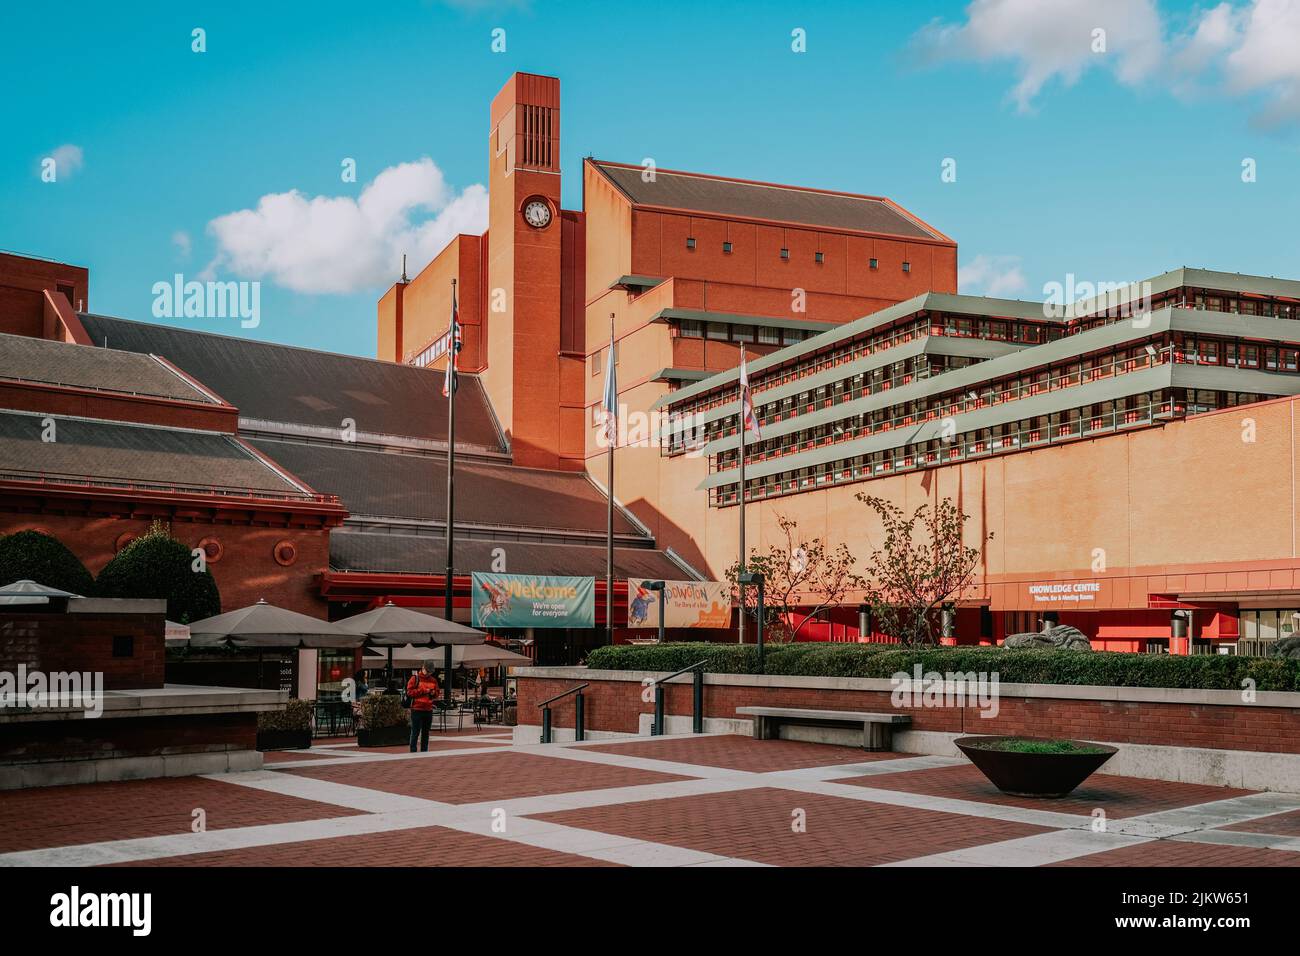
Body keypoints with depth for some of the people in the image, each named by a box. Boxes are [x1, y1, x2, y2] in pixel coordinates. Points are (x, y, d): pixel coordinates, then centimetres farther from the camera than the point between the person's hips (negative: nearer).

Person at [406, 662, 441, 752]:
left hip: (428, 710, 5)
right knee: (415, 732, -5)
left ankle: (424, 751, 18)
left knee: (426, 732, 11)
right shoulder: (415, 678, -3)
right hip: (417, 710, -5)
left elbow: (437, 693, 20)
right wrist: (423, 691, -16)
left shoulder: (433, 680, 12)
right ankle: (413, 751, -1)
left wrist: (433, 693, -4)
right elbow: (409, 692, -11)